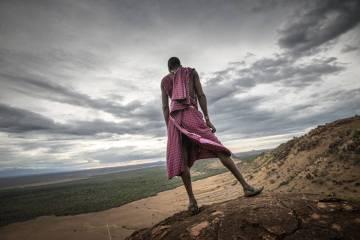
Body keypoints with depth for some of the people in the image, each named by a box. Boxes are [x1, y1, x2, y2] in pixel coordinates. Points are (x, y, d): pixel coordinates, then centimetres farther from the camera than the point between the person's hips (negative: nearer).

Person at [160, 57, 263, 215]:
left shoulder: (164, 81, 21)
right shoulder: (191, 72, 16)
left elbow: (165, 107, 13)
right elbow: (201, 95, 3)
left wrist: (169, 129, 14)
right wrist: (207, 119, 1)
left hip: (175, 119, 3)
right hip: (191, 115, -2)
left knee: (182, 161, 1)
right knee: (219, 149, -3)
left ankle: (192, 200, -3)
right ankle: (246, 186, -2)